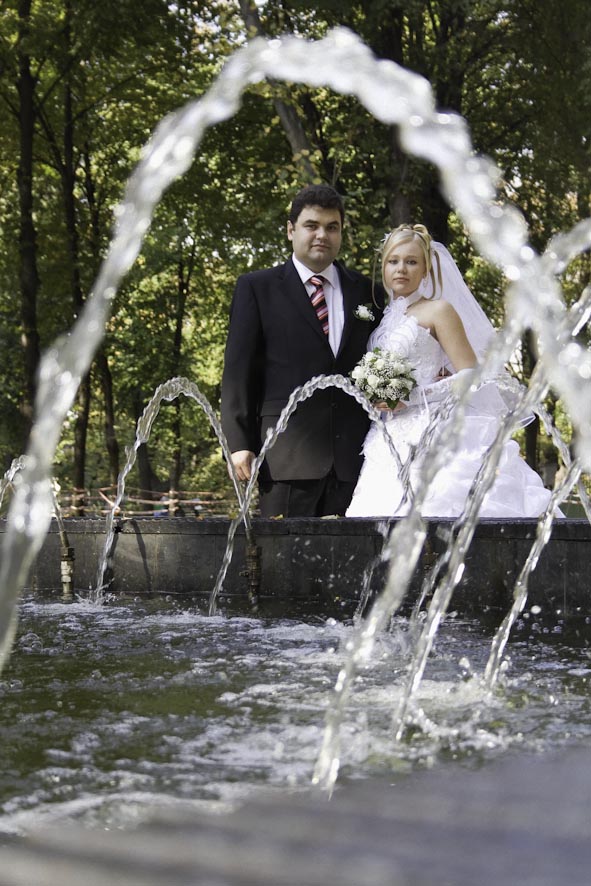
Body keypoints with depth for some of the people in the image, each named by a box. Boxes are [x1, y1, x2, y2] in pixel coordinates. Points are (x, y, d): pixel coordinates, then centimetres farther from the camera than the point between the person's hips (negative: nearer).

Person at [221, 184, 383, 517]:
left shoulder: (365, 290, 15)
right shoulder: (257, 288, 7)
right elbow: (238, 370, 2)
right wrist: (239, 443, -6)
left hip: (354, 455, 3)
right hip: (287, 453, -3)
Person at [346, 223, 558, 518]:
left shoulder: (438, 311, -1)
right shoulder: (385, 318, 18)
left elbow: (471, 378, -7)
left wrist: (409, 398, -14)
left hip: (429, 437, -6)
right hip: (390, 444, 6)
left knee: (432, 513, -17)